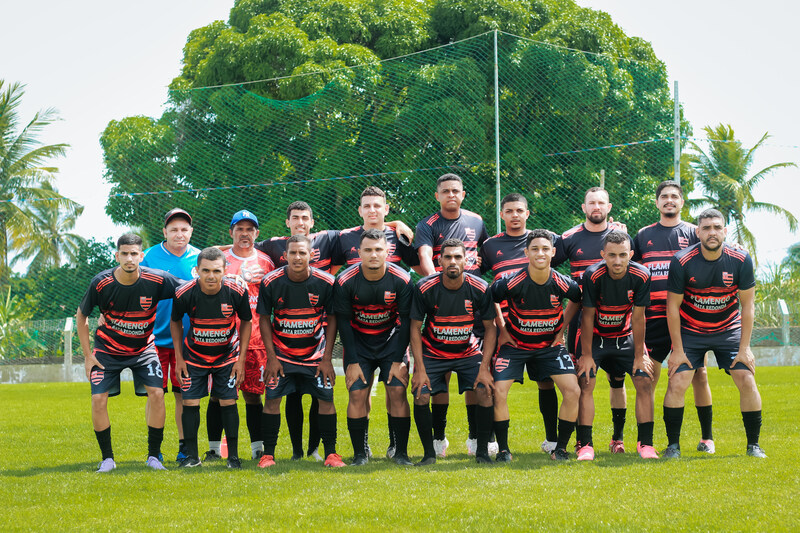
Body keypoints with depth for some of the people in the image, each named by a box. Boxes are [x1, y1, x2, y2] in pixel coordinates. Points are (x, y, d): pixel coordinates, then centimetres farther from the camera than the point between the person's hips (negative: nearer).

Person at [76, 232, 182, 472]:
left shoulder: (157, 280, -20)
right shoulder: (101, 283, -18)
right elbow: (81, 316, -2)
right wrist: (88, 355, -3)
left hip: (143, 348, 0)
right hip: (107, 350, 0)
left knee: (156, 393, -16)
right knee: (99, 399, -11)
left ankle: (154, 455, -1)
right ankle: (107, 458, 5)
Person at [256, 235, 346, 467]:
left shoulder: (326, 282, -12)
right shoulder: (270, 282, -12)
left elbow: (332, 319, -2)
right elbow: (264, 319, -2)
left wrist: (326, 359, -6)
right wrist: (271, 357, -7)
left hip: (315, 353, 0)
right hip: (281, 352, 0)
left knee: (326, 399, -4)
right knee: (272, 400, -6)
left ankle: (330, 453, 6)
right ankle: (268, 454, 3)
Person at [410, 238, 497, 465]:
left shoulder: (480, 289, -14)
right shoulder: (425, 288, -17)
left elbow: (490, 329, -5)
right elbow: (415, 328, -8)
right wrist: (420, 368, -15)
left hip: (469, 351, 1)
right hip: (432, 352, -1)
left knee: (486, 393, -17)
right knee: (421, 396, -18)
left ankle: (482, 451, -1)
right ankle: (429, 453, 0)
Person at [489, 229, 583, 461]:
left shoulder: (562, 284, -15)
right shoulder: (512, 283, -23)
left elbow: (578, 299, 9)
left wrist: (562, 327, 6)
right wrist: (501, 329, -1)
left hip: (550, 344, 2)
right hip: (514, 344, -2)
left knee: (573, 391, -10)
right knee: (498, 392, -16)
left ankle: (560, 448, 6)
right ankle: (503, 449, 1)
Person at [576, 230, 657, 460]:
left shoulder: (641, 276, -20)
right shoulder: (592, 276, -25)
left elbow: (638, 318, -11)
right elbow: (588, 317, -16)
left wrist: (639, 355, -7)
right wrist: (586, 355, -13)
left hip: (625, 336, 2)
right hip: (595, 336, -2)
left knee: (644, 382, -8)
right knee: (585, 384, -16)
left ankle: (645, 443, 1)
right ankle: (585, 445, -10)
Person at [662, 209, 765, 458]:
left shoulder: (741, 260, -14)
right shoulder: (682, 262, -18)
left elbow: (747, 305, -6)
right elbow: (673, 307, -10)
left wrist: (744, 348, -8)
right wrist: (678, 350, -11)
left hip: (729, 330, 1)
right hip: (690, 332, -1)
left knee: (747, 381, -10)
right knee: (677, 383, -13)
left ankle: (753, 445, 4)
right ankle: (673, 445, 2)